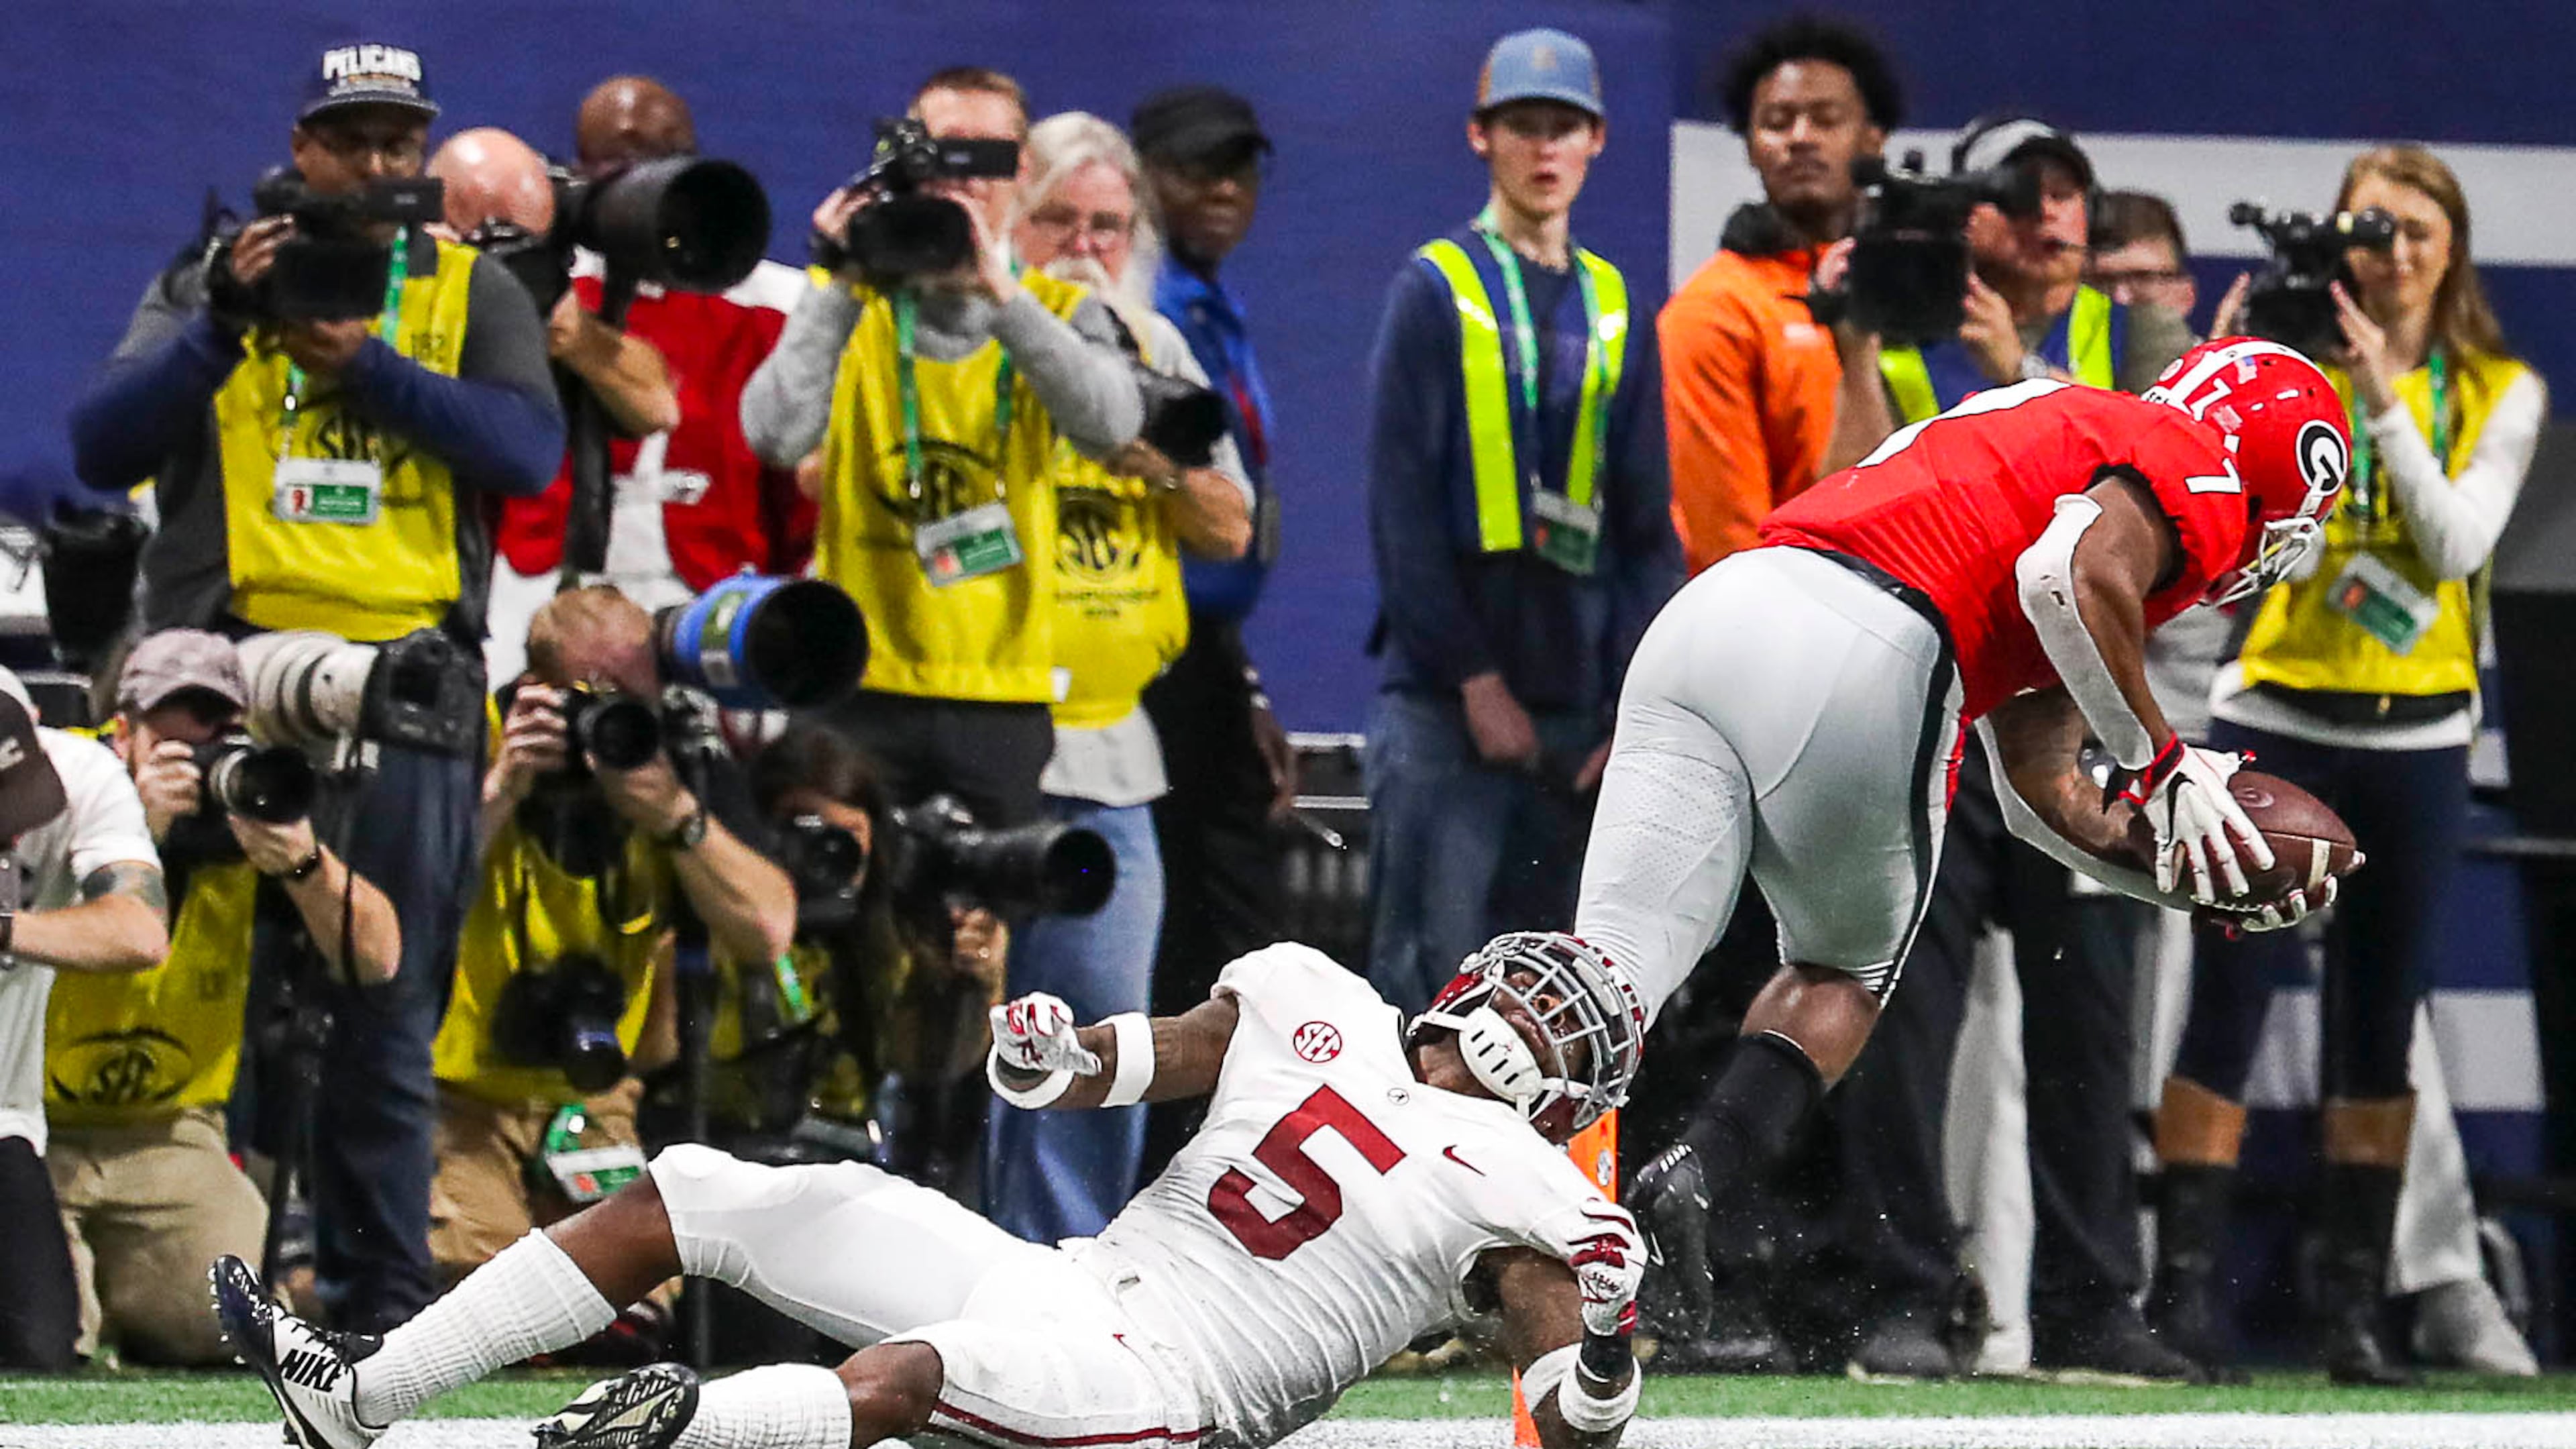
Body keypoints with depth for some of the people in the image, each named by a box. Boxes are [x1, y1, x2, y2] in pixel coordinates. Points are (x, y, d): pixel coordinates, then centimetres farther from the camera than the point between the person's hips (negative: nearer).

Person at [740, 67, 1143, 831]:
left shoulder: (1059, 312, 7)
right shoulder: (851, 308, 6)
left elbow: (1111, 424, -15)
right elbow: (775, 436, -11)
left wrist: (1000, 292, -21)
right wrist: (839, 288, -15)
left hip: (1004, 692, 1)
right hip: (863, 688, -1)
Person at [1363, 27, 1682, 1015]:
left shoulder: (1612, 307, 14)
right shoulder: (1436, 291, 0)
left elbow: (1646, 524, 12)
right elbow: (1403, 505, -6)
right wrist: (1476, 680, -11)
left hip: (1575, 702, 5)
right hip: (1444, 700, -5)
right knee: (1433, 964, -11)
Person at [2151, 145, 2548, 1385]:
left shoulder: (2501, 396, 4)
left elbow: (2460, 543, -11)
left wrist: (2386, 398, -18)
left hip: (2414, 736, 2)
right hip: (2272, 718, -2)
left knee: (2378, 1026, 6)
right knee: (2227, 1007, -6)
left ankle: (2354, 1304, 10)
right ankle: (2186, 1284, -7)